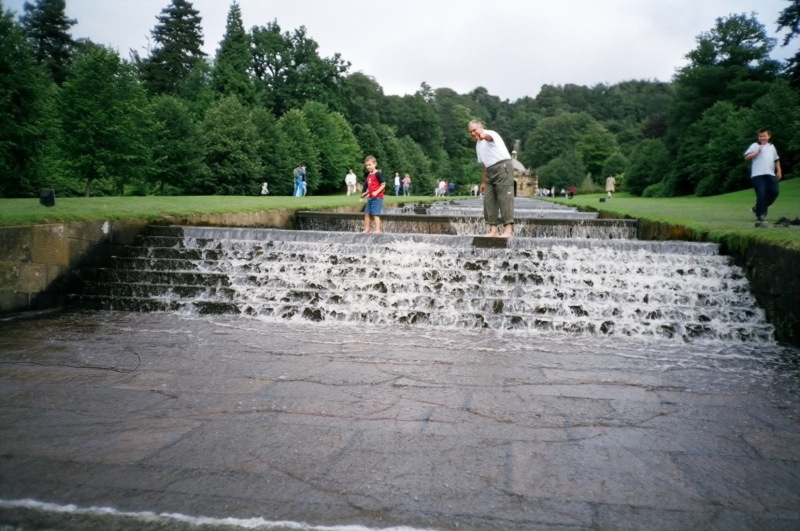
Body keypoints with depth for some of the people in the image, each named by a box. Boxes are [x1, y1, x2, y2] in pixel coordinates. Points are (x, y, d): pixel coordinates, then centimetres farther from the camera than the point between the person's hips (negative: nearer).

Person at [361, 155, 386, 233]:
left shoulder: (378, 174, -10)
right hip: (370, 197, 9)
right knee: (367, 213, 11)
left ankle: (378, 230, -10)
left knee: (375, 214, -11)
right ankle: (366, 229, 20)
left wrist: (376, 192, -22)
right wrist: (365, 194, 13)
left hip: (377, 197, -9)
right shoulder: (369, 175, 14)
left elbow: (383, 184, -13)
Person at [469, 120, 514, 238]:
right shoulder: (478, 145, 23)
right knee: (488, 200, 1)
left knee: (505, 197, -15)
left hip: (502, 166, -9)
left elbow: (490, 137, -31)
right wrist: (484, 182, 24)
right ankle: (493, 230, 2)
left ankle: (508, 230, -21)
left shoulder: (490, 134, -3)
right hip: (491, 171, 9)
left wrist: (483, 136, -56)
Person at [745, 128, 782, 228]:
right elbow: (746, 157, -6)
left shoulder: (772, 147, 21)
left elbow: (776, 160, 28)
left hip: (770, 174, 6)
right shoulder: (754, 145, 4)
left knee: (774, 192, -3)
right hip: (758, 175, -5)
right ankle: (761, 216, -5)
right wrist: (757, 152, -13)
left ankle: (757, 209, 14)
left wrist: (779, 171, 21)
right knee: (761, 195, -10)